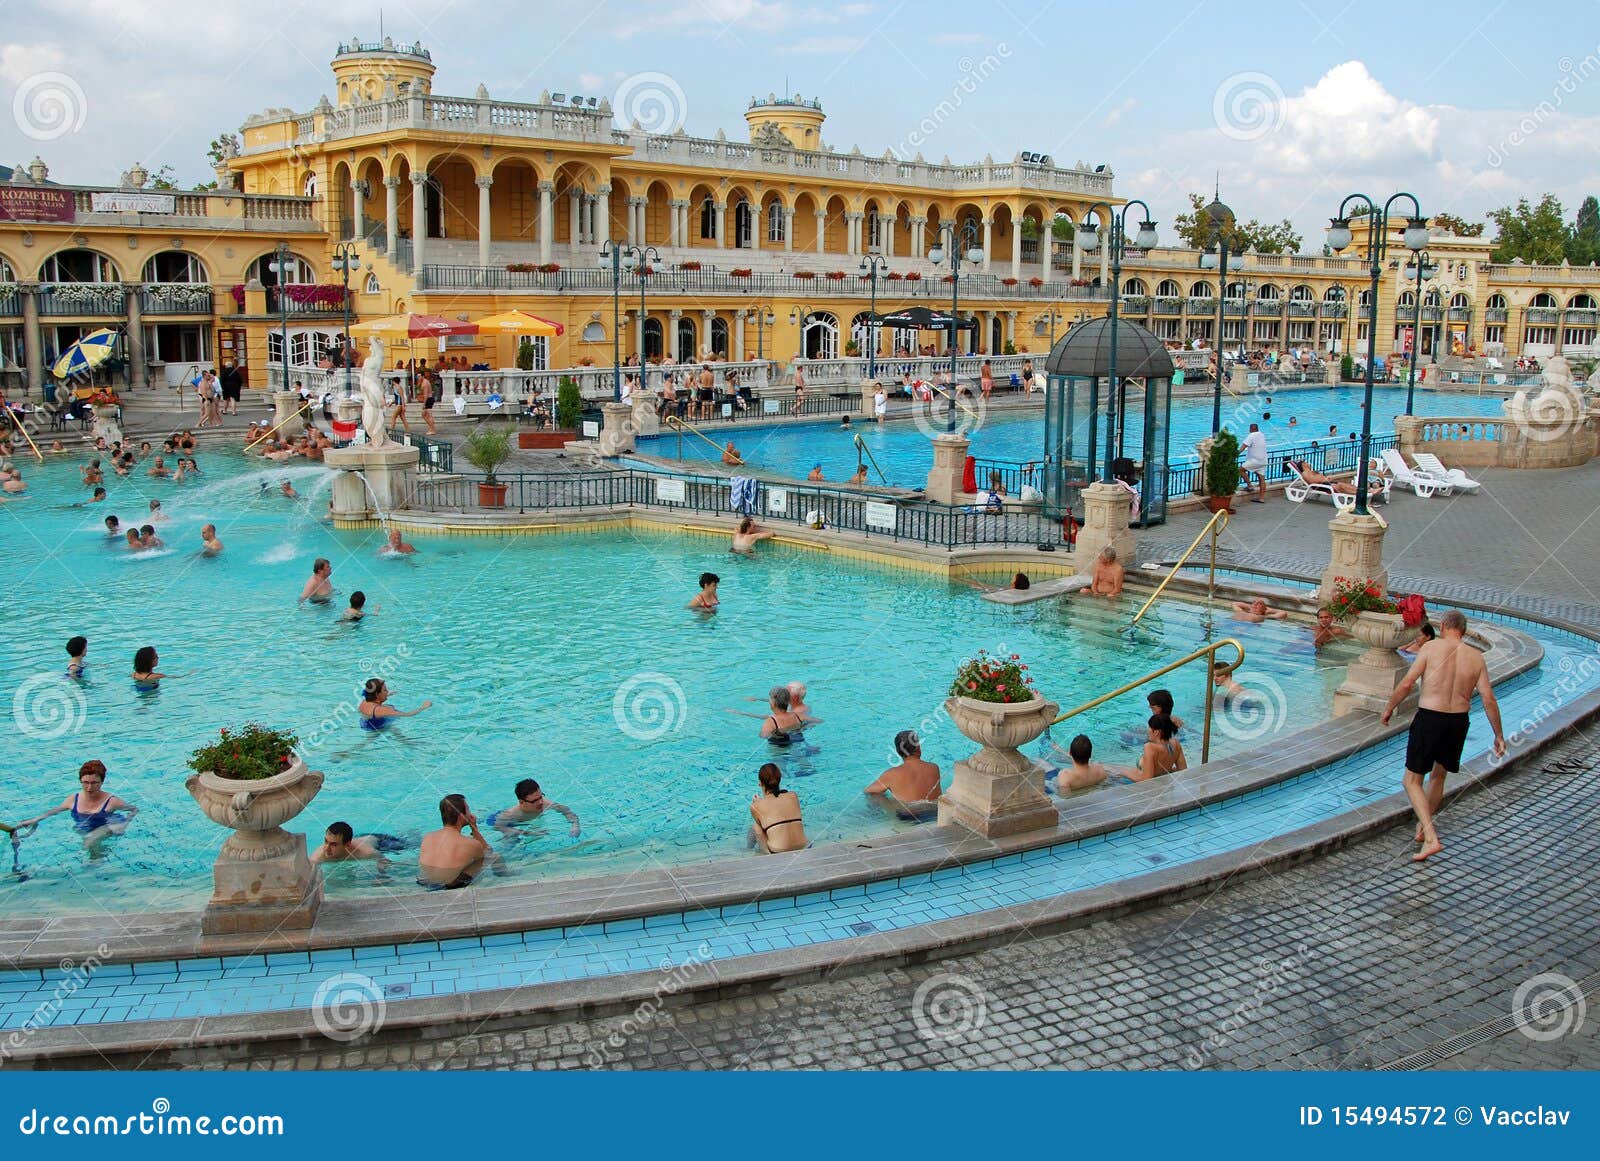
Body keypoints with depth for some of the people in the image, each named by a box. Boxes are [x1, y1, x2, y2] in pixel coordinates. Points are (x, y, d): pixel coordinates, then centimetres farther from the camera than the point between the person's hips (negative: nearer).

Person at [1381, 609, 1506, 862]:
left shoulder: (1431, 647, -7)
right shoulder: (1476, 657, 2)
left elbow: (1407, 683, -11)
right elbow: (1489, 699, 0)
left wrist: (1389, 707, 5)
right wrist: (1499, 735, 9)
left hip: (1429, 718, -4)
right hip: (1459, 721, 4)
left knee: (1413, 780, 5)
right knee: (1438, 775, 26)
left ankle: (1431, 838, -10)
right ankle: (1423, 827, 39)